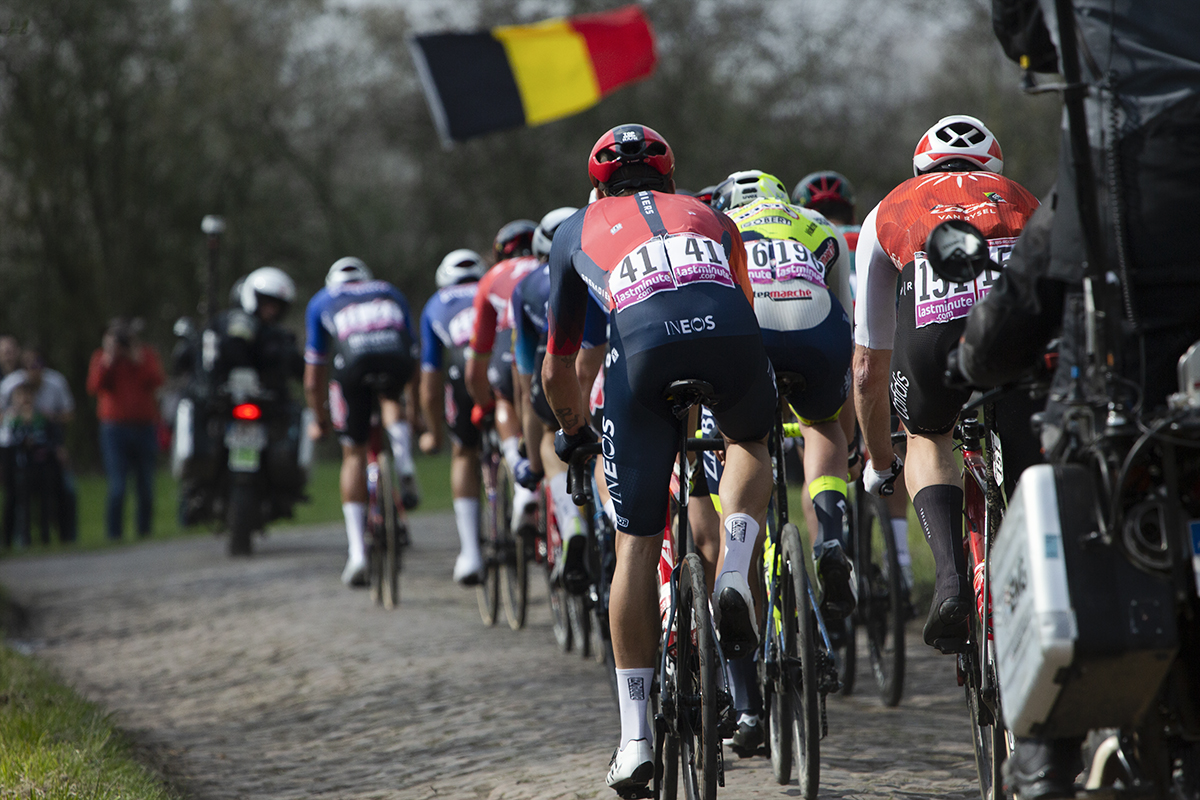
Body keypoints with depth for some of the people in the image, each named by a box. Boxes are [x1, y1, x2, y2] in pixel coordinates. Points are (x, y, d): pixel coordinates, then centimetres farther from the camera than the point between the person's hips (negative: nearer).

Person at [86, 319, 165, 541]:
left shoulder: (147, 355, 9)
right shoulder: (101, 357, 8)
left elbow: (157, 382, -7)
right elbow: (94, 386, -8)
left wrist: (139, 360, -14)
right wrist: (108, 360, -15)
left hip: (144, 428, 2)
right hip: (114, 429, -2)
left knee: (145, 485, 2)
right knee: (117, 485, -11)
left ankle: (144, 531, 12)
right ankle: (114, 533, -8)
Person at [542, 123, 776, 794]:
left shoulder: (578, 231, 35)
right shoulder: (711, 218, 37)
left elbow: (558, 370, 40)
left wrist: (574, 431, 59)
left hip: (645, 346, -1)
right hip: (731, 332, 1)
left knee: (637, 545, 9)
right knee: (749, 444, 34)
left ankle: (636, 736, 8)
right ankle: (735, 574, 6)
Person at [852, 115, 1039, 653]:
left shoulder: (888, 212, 37)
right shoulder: (1024, 201, 40)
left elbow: (869, 368, 43)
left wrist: (878, 463, 58)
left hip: (935, 323, -1)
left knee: (928, 437, 28)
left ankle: (950, 574, 5)